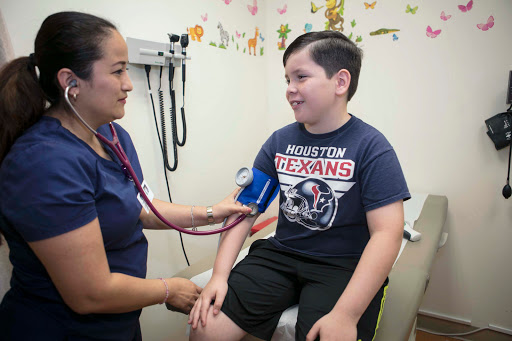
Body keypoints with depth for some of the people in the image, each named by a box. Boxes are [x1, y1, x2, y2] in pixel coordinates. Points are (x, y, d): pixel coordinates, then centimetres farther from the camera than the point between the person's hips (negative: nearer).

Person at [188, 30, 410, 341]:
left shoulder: (371, 147, -9)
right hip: (280, 255, 3)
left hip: (342, 266, -2)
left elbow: (387, 233, -15)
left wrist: (346, 314, -23)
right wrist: (219, 275, -7)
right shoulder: (280, 141, 4)